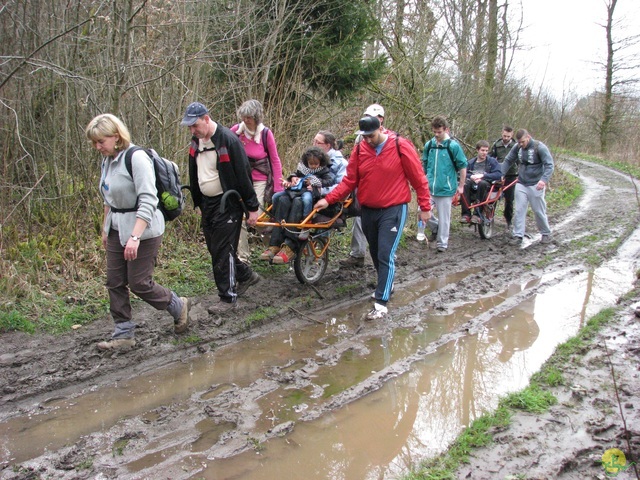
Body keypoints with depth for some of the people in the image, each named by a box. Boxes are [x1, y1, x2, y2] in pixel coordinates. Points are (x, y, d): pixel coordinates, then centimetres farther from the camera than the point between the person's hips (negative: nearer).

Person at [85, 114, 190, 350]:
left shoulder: (136, 158, -19)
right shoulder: (108, 160, 7)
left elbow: (148, 201, -24)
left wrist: (135, 237, -29)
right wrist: (105, 228, 21)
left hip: (144, 229, -8)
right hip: (117, 229, 9)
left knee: (139, 283, -2)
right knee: (115, 282, 8)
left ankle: (178, 306, 23)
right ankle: (124, 334, 19)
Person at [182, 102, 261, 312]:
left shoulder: (228, 139, -18)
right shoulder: (196, 142, 6)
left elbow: (243, 175, -16)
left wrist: (252, 207, -14)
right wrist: (198, 203, 20)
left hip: (227, 204, -8)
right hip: (207, 204, 8)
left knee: (223, 251, -6)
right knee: (215, 248, 14)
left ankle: (228, 297, 6)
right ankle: (246, 275, 34)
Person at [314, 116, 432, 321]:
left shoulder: (401, 146, -11)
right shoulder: (359, 150, 0)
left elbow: (418, 178, -6)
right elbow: (349, 181, 1)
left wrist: (425, 207, -4)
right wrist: (328, 199, -10)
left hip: (393, 210, -5)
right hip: (368, 211, 5)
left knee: (386, 255, -11)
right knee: (375, 254, 16)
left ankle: (381, 303, -7)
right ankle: (384, 286, 38)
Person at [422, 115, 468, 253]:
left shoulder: (453, 146, -8)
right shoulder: (429, 145, 4)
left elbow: (463, 166, -2)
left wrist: (461, 186, -1)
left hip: (445, 188, -4)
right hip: (429, 188, 4)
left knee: (444, 217, 3)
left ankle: (442, 243, 18)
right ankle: (436, 227, 25)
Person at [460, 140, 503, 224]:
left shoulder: (492, 161, 8)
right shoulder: (471, 162, 15)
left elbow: (499, 175, -7)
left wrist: (482, 175, -14)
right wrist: (472, 177, -17)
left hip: (486, 187, -2)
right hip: (473, 188, 2)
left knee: (482, 183, -37)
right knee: (464, 184, -31)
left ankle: (477, 214, -32)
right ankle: (466, 214, -31)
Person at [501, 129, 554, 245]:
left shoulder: (539, 147, -13)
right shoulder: (517, 148, 1)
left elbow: (549, 165, -16)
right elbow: (508, 161, 12)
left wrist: (544, 179, -31)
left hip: (536, 185, -4)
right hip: (521, 184, 4)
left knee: (539, 211, 5)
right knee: (519, 210, 0)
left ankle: (546, 234, 22)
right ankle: (518, 235, 4)